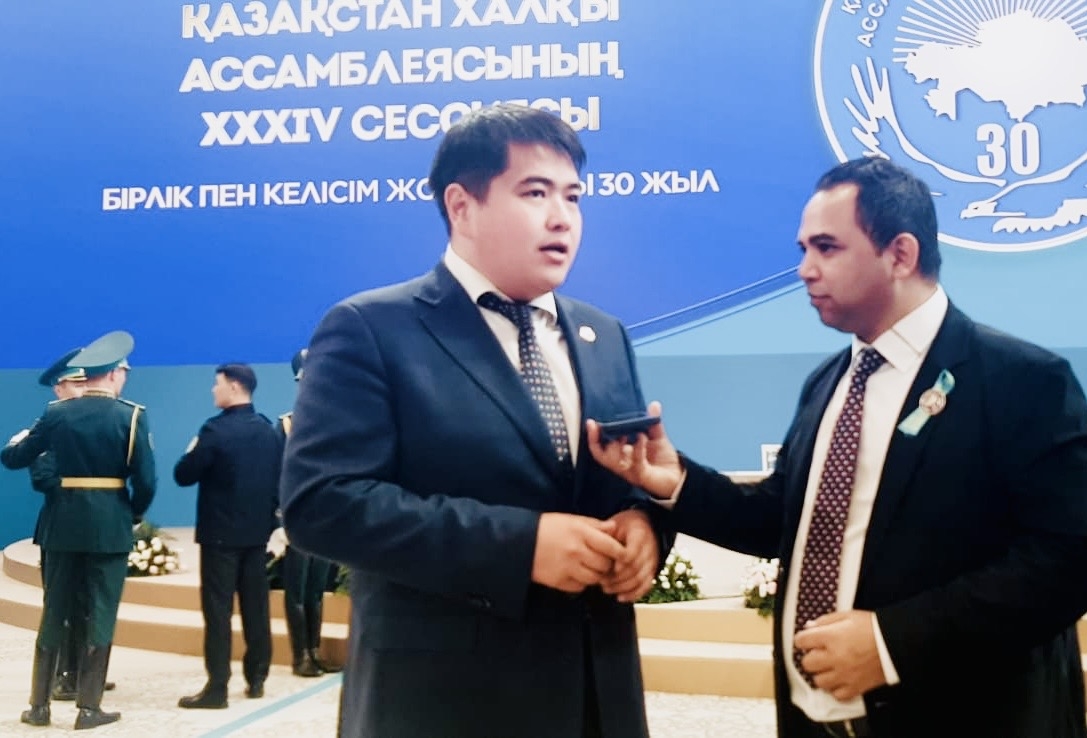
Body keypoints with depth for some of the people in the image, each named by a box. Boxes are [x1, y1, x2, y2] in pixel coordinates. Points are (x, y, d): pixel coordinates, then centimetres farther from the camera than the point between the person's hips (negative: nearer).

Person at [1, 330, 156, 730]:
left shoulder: (56, 413, 1)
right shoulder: (131, 415, -7)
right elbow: (145, 481, -10)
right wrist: (133, 515, 8)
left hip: (62, 524, 3)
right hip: (110, 525, -3)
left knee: (54, 613, 13)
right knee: (99, 615, 5)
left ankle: (39, 705, 18)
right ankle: (89, 707, 8)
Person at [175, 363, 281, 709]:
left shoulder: (216, 429, -15)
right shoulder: (268, 430, 7)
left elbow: (183, 475, -12)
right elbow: (278, 479, 13)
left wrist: (193, 452, 6)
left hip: (221, 533, -6)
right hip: (257, 531, 7)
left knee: (218, 610, -3)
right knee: (256, 608, 11)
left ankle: (217, 688, -2)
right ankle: (256, 679, 18)